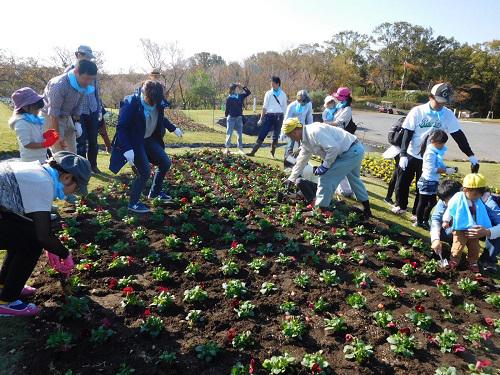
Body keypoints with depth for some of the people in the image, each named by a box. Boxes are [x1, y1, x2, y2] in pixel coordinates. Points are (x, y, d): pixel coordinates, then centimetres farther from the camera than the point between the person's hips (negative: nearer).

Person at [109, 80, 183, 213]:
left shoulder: (158, 102, -8)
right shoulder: (131, 104, -27)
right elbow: (121, 127, -27)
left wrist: (173, 128, 18)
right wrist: (127, 149, -36)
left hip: (149, 139, 7)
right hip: (134, 142, -7)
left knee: (165, 163, 9)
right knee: (144, 172, -12)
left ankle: (155, 192, 30)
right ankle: (133, 203, 7)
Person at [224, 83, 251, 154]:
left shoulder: (240, 96, 6)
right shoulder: (229, 98, -6)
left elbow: (248, 92, 8)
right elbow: (227, 108, -4)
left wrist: (242, 87, 0)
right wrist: (227, 116, -5)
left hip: (239, 117, 4)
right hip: (231, 118, -4)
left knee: (240, 134, 8)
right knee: (229, 133, 0)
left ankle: (240, 148, 16)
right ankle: (227, 149, 6)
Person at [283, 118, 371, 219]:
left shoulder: (314, 132, -23)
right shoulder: (306, 140, 9)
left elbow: (333, 147, -29)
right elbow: (301, 161, 19)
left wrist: (325, 166, -17)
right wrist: (291, 180, 27)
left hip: (351, 152, -11)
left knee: (326, 179, -8)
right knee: (354, 179, 28)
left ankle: (320, 210, 5)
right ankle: (366, 209, 45)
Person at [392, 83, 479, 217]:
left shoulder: (448, 115, -8)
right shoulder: (417, 111, -13)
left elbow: (459, 136, -5)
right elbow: (407, 134, -11)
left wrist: (471, 156, -8)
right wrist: (403, 154, -18)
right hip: (411, 155, -1)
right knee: (403, 182, 10)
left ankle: (418, 212, 25)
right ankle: (401, 205, 32)